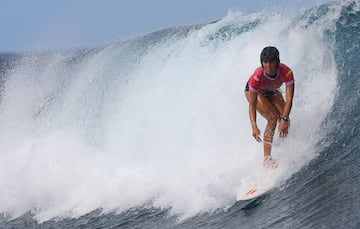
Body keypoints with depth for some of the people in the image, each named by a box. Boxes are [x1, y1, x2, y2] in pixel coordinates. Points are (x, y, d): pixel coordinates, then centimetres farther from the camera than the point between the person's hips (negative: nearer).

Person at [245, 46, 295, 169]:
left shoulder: (287, 72, -37)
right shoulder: (257, 77, -41)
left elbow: (289, 98, -38)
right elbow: (252, 105, -38)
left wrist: (284, 119, -50)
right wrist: (254, 126, -50)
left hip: (272, 92, 3)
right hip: (254, 91, -3)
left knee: (285, 123, -9)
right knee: (272, 118, -23)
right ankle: (267, 157, -23)